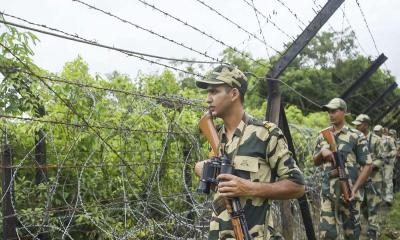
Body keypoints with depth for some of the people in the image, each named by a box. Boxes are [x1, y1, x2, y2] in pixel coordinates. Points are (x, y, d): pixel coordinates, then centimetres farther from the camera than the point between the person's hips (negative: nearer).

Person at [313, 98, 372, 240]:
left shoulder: (356, 136, -5)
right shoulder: (322, 136, 9)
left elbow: (367, 166, -6)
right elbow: (315, 162, 15)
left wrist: (354, 189, -15)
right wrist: (322, 152, -8)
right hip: (327, 192, 3)